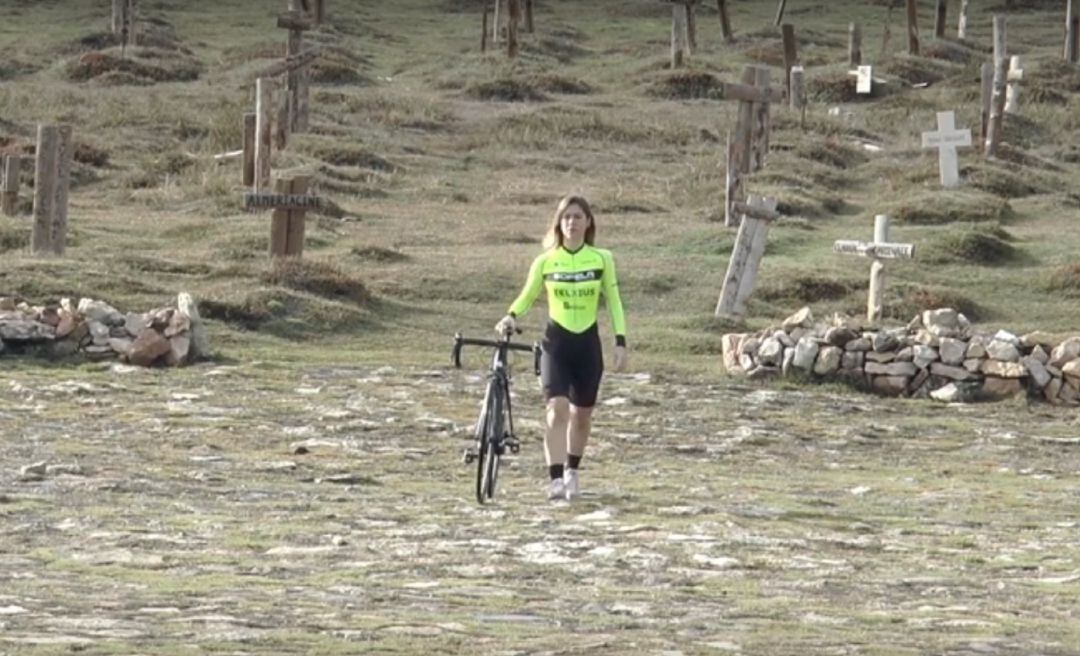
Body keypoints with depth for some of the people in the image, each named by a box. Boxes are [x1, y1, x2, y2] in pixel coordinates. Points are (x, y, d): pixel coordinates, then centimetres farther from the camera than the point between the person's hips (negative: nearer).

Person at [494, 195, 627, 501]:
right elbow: (527, 296, 7)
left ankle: (572, 473, 31)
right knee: (557, 409, -18)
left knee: (581, 414, 11)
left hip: (588, 343, 1)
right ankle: (556, 479, -22)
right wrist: (511, 316, -13)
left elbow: (613, 302, 6)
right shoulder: (545, 261, -2)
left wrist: (620, 342, -1)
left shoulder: (601, 259, -1)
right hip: (556, 342, -1)